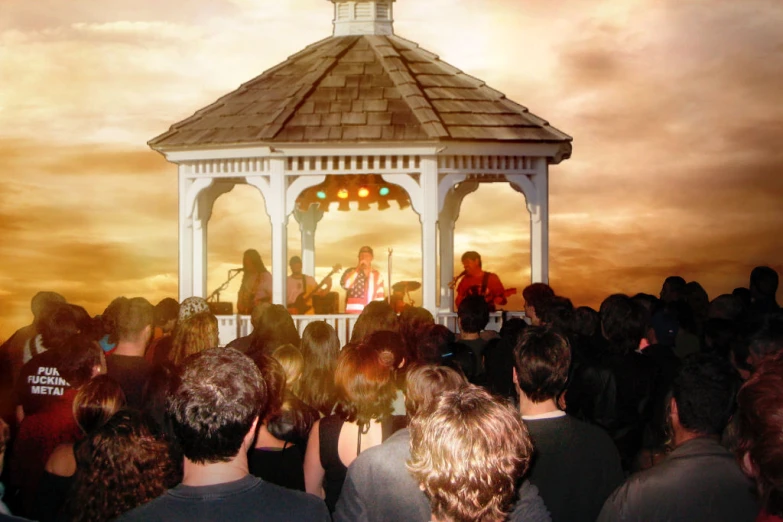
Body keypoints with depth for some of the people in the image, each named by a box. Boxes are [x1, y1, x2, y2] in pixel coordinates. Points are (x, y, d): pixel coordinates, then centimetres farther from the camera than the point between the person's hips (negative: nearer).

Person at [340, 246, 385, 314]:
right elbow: (345, 284, -13)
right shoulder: (351, 272, 8)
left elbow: (380, 298, 16)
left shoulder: (377, 275, 15)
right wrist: (358, 269, -7)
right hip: (353, 313, -2)